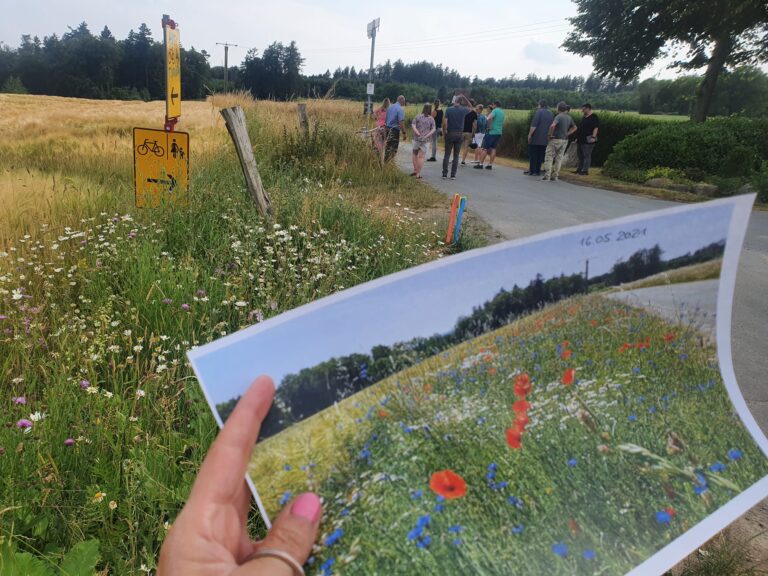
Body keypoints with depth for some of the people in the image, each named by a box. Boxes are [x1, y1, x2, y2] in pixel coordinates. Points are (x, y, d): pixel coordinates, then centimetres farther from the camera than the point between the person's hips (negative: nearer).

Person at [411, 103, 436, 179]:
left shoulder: (418, 117, 2)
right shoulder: (431, 119, 1)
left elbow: (413, 125, -9)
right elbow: (433, 129, -7)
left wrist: (417, 133, -12)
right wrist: (427, 135, -9)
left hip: (417, 138, 0)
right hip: (426, 140, 0)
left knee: (415, 154, 19)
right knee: (421, 157, 2)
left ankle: (415, 170, 14)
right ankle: (418, 174, 1)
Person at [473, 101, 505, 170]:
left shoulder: (495, 110, -8)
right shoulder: (502, 112, 17)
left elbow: (489, 118, -27)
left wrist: (489, 127, -16)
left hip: (492, 132, -8)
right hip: (499, 133, 8)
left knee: (484, 148, -5)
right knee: (493, 148, 8)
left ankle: (480, 164, -7)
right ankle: (490, 165, 5)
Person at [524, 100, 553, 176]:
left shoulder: (539, 112, -9)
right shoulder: (551, 113, 12)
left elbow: (534, 125, -16)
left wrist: (530, 134, -11)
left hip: (536, 138, -6)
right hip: (545, 139, 6)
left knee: (533, 155, 1)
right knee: (540, 155, 9)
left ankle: (532, 171, 0)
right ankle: (538, 171, 10)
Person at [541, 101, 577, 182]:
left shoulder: (558, 117, -14)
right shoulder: (569, 118, 10)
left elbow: (552, 126, -31)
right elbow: (574, 128, 21)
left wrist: (550, 134, -18)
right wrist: (567, 134, 13)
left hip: (555, 139, -7)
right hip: (564, 140, 7)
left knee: (549, 157, -1)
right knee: (559, 158, 10)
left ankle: (547, 175, -9)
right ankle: (555, 176, 10)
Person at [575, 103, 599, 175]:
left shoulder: (594, 117, -8)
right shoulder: (583, 117, 18)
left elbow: (596, 128, -16)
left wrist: (593, 137, -24)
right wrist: (578, 137, 22)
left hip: (588, 140, -9)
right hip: (581, 140, 9)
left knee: (587, 155, -5)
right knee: (580, 155, 12)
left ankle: (585, 170, -4)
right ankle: (580, 169, 20)